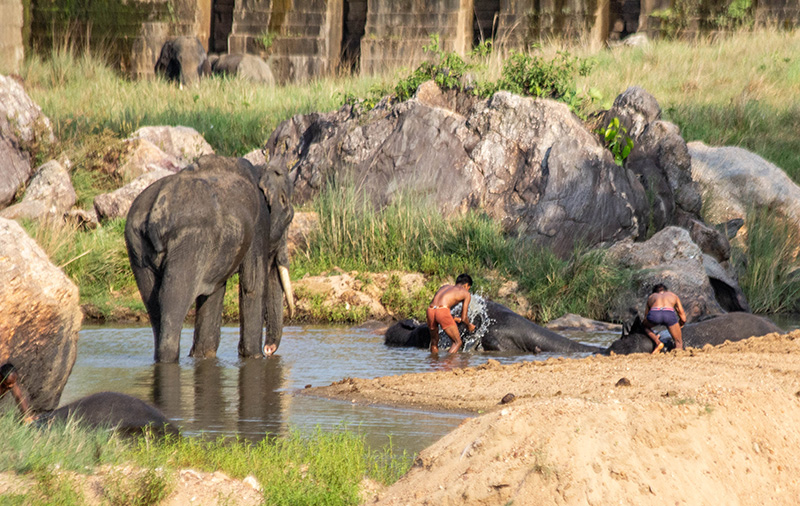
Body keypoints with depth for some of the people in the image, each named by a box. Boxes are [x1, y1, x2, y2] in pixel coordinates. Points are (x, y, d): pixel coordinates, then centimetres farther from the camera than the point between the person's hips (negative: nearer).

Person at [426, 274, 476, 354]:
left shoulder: (444, 287, 34)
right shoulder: (466, 294, 19)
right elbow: (463, 318, 15)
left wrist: (453, 319, 42)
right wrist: (469, 326, 37)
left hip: (430, 311, 5)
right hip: (442, 312, -5)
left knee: (434, 342, 25)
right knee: (457, 342, 5)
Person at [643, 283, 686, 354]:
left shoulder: (651, 297, 39)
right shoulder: (673, 296, 38)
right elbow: (683, 319, 37)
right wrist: (679, 326, 59)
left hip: (654, 314, 0)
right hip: (669, 314, 0)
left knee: (645, 326, 36)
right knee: (679, 342, 20)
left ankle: (658, 342, 14)